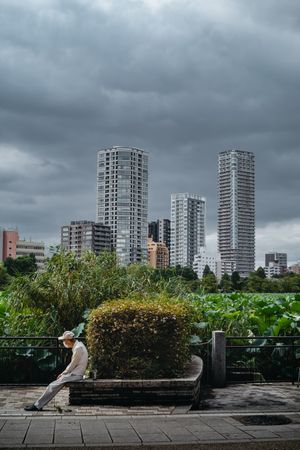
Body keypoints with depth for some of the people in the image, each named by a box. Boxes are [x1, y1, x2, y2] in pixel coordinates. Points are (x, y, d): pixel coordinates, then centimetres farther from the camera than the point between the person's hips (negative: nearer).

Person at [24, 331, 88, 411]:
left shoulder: (78, 348, -17)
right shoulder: (77, 346, 14)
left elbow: (72, 365, -17)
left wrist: (63, 374, -5)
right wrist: (63, 373, 10)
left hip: (76, 374, -10)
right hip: (74, 373, 10)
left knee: (53, 386, -15)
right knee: (53, 385, 2)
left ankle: (37, 406, -13)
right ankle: (38, 405, -4)